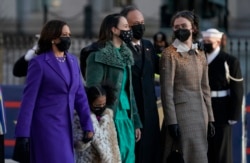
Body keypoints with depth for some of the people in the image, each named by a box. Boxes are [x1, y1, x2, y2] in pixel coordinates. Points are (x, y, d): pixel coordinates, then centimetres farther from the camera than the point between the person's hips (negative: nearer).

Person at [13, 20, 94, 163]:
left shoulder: (73, 61, 11)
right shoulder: (39, 63, -7)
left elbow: (80, 96, 13)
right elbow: (29, 99, -9)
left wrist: (87, 125, 7)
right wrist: (23, 134, -13)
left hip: (66, 127, 7)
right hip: (46, 127, -7)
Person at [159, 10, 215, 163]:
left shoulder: (200, 54, 13)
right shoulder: (170, 54, -6)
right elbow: (167, 90, -10)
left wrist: (209, 118, 11)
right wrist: (171, 121, -16)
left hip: (200, 112, 6)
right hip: (181, 111, -6)